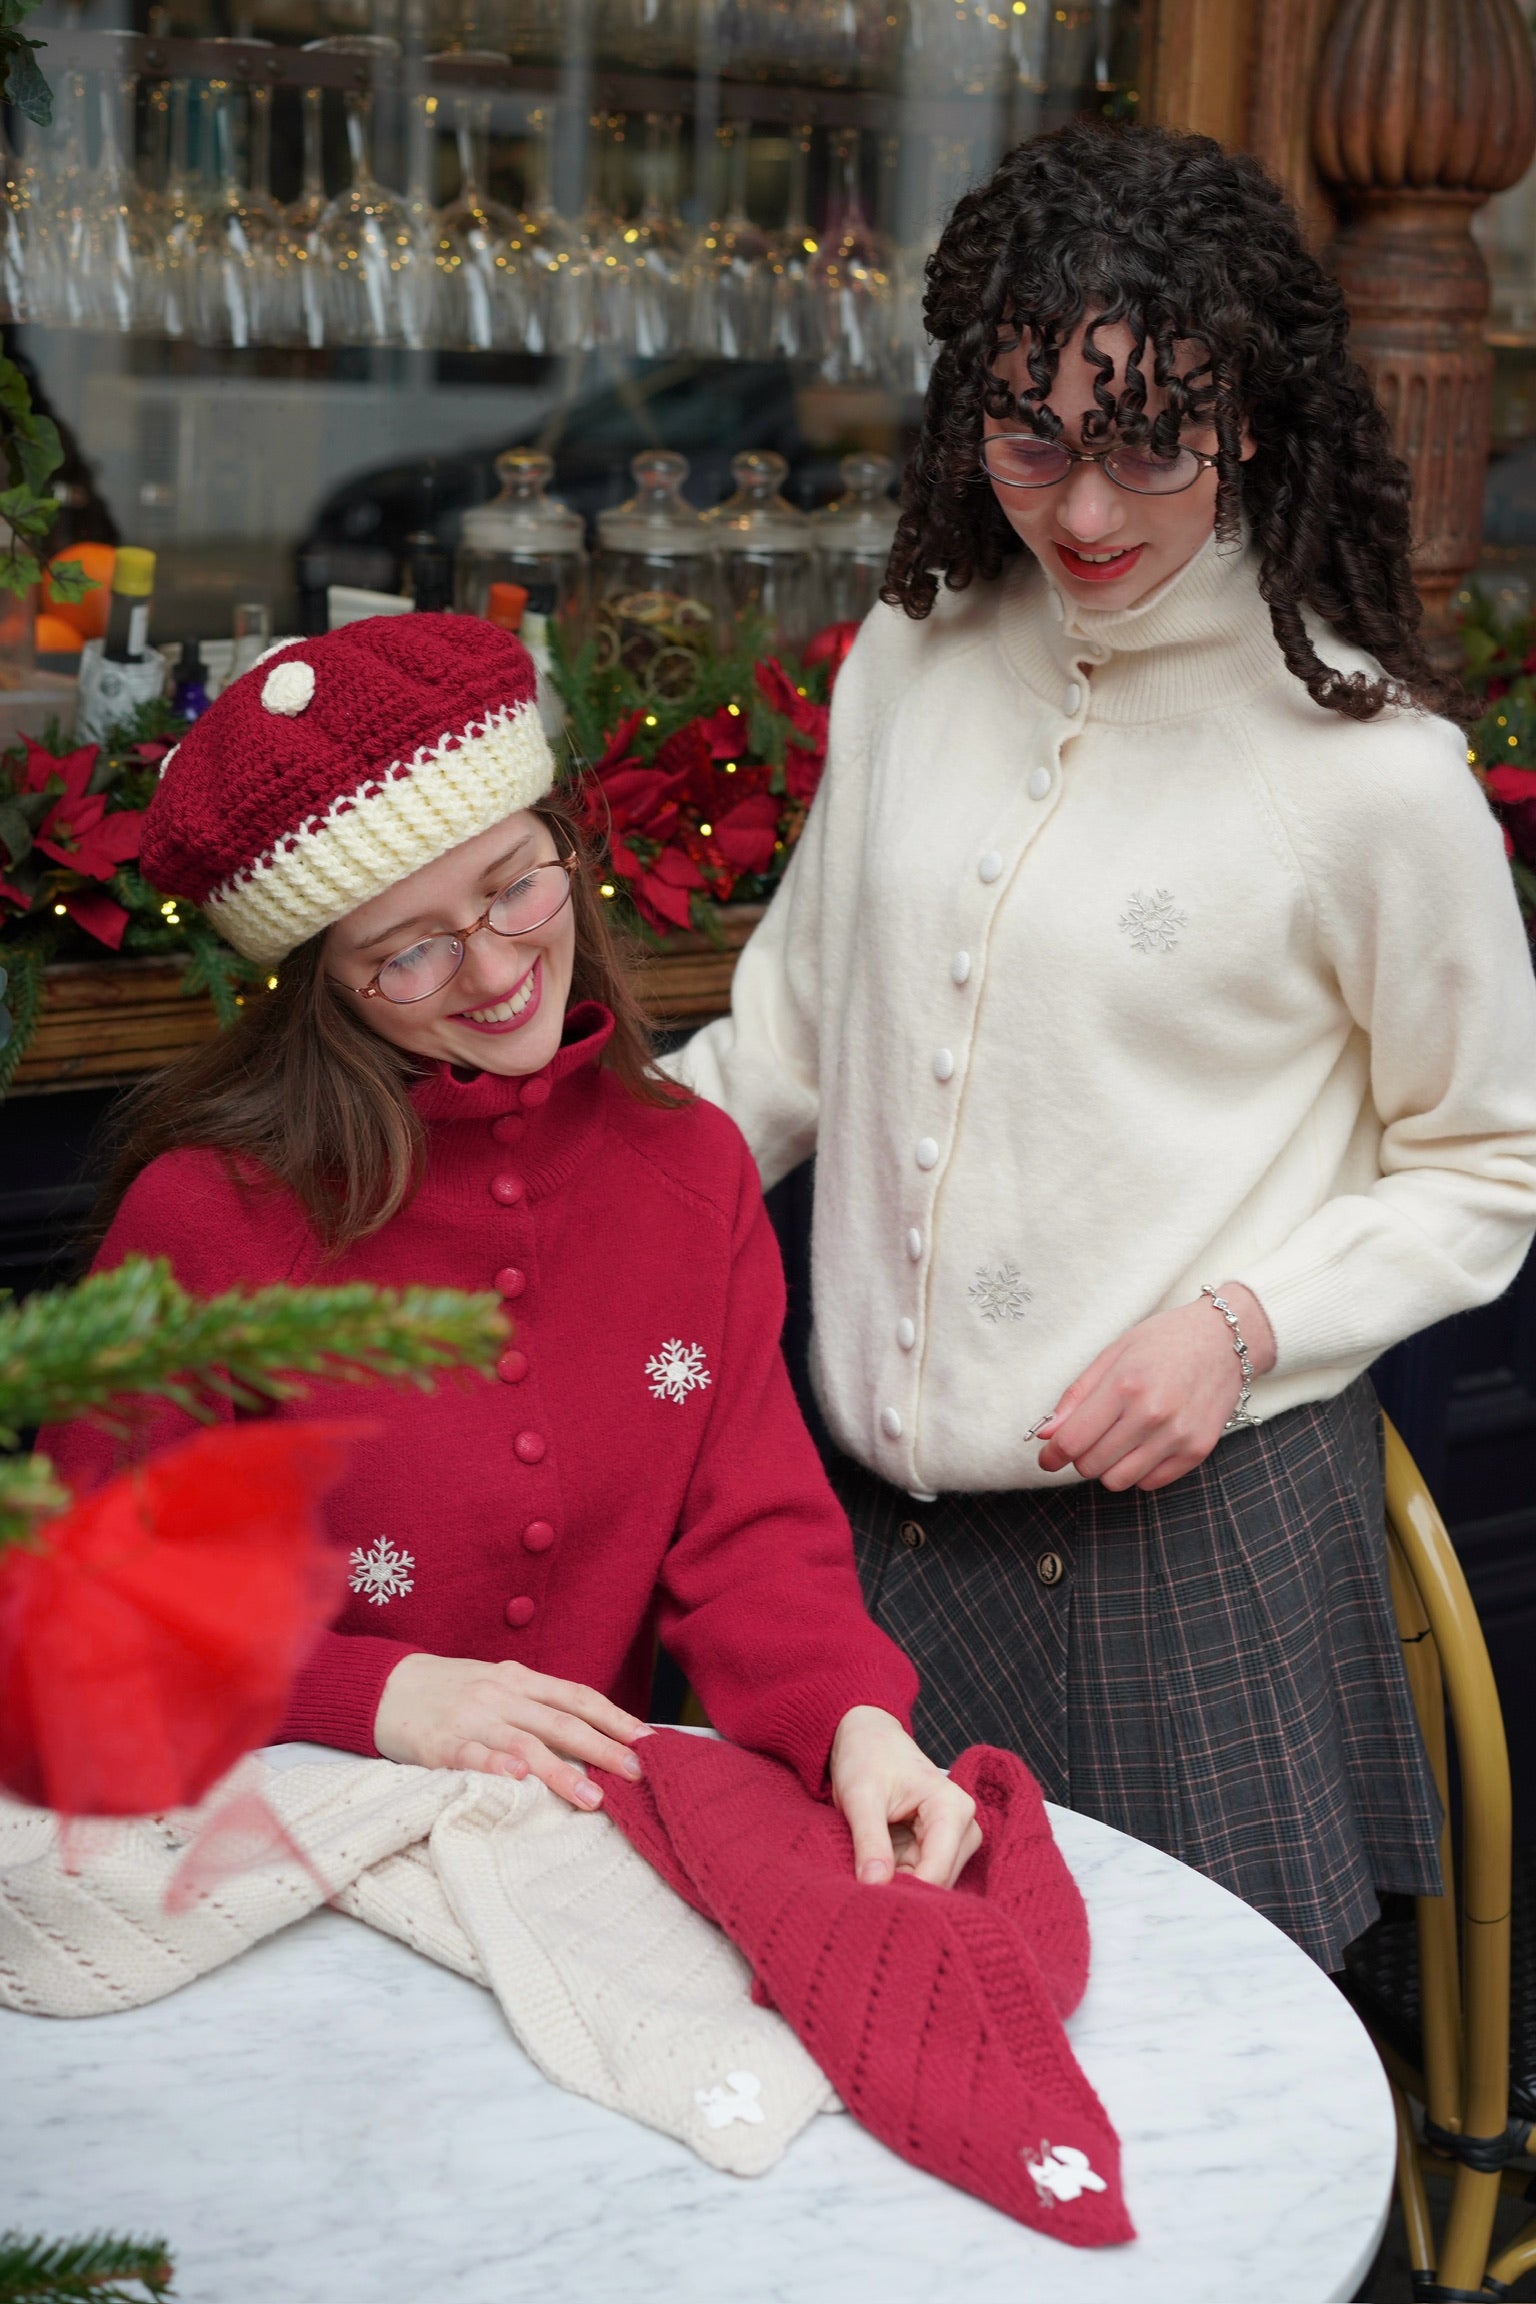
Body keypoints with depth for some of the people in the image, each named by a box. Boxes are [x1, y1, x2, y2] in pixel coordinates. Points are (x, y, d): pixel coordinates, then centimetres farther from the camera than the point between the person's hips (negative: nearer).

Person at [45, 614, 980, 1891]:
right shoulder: (209, 1210, -11)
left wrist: (856, 1722, -21)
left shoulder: (693, 1166, 4)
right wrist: (376, 1695, -19)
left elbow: (750, 1534, -1)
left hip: (609, 1821, 4)